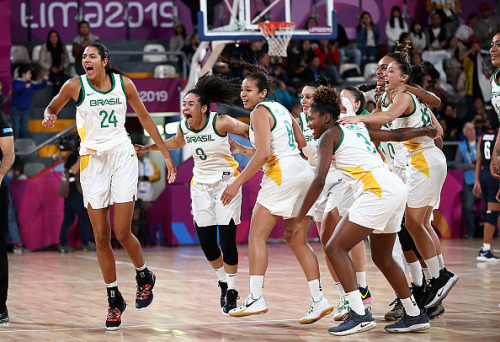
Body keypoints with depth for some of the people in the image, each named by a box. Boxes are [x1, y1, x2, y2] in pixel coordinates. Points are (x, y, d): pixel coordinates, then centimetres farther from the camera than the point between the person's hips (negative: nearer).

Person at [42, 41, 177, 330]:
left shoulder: (123, 83, -1)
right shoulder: (76, 86, -4)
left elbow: (145, 117, 10)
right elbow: (53, 108, 11)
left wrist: (166, 154, 12)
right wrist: (49, 115, -15)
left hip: (122, 156, 0)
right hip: (92, 160, 1)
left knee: (122, 233, -8)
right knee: (101, 237, 0)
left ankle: (144, 276, 22)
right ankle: (115, 300, 13)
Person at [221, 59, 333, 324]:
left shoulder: (260, 112, -8)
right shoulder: (280, 108, 17)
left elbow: (263, 154, -18)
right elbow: (302, 142, 22)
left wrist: (237, 183, -16)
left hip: (282, 173, -9)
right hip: (303, 172, 9)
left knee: (256, 235, -5)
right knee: (299, 242, 10)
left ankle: (256, 299, -11)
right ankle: (319, 301, 6)